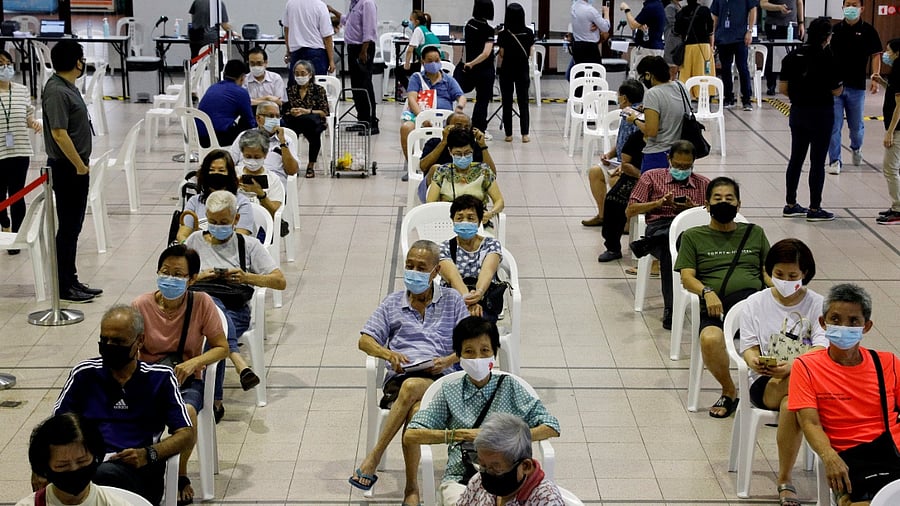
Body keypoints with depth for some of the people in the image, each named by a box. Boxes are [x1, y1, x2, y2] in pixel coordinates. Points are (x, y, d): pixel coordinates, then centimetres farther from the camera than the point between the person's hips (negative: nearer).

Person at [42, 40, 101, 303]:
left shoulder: (68, 87, 12)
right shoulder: (56, 91, -19)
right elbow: (59, 133, -24)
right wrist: (80, 165, -18)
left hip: (76, 168, 10)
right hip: (67, 169, -10)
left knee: (73, 226, 15)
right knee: (68, 227, -2)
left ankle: (71, 280, 24)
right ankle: (64, 286, 6)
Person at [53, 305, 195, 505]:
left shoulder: (160, 378, 15)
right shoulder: (84, 374, 20)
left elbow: (186, 435, 10)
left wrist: (149, 454, -9)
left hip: (136, 468, -1)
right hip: (87, 463, 1)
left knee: (106, 474, -40)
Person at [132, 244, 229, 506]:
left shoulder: (202, 303, -9)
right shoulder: (141, 305, -8)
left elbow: (222, 347, -3)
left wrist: (194, 362, -21)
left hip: (187, 377, 0)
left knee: (187, 412, -33)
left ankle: (181, 474, -5)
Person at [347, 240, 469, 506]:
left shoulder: (452, 300, 16)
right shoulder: (393, 303, 20)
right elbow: (365, 340, 14)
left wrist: (447, 361, -10)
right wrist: (389, 354, -7)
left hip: (440, 378, -1)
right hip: (399, 377, 1)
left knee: (411, 387, -40)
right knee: (415, 411, -37)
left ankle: (374, 457, -32)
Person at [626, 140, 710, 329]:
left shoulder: (703, 183, 28)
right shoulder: (652, 177, 23)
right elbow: (630, 211, 16)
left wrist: (693, 208, -2)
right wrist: (659, 203, 3)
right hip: (660, 227, -2)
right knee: (670, 248, -41)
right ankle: (670, 308, -40)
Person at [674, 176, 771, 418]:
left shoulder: (755, 233, 29)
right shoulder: (693, 237, 21)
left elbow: (769, 273, 22)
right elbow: (687, 277, 9)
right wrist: (707, 292, -12)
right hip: (716, 304, -1)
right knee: (710, 339, -37)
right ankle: (728, 392, -9)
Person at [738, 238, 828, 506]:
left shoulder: (818, 305, 4)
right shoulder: (755, 303, 9)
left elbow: (822, 349, -10)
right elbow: (749, 346, 3)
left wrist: (792, 365, -31)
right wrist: (754, 361, -23)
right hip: (764, 383, 0)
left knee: (790, 404, -38)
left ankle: (784, 479, -21)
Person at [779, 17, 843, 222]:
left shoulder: (793, 56, -1)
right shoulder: (827, 58, -15)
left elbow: (784, 88, 1)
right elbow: (836, 91, -12)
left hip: (797, 112, 5)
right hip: (821, 113, -5)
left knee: (796, 158, 15)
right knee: (817, 161, 3)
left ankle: (790, 205, 21)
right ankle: (814, 209, 9)